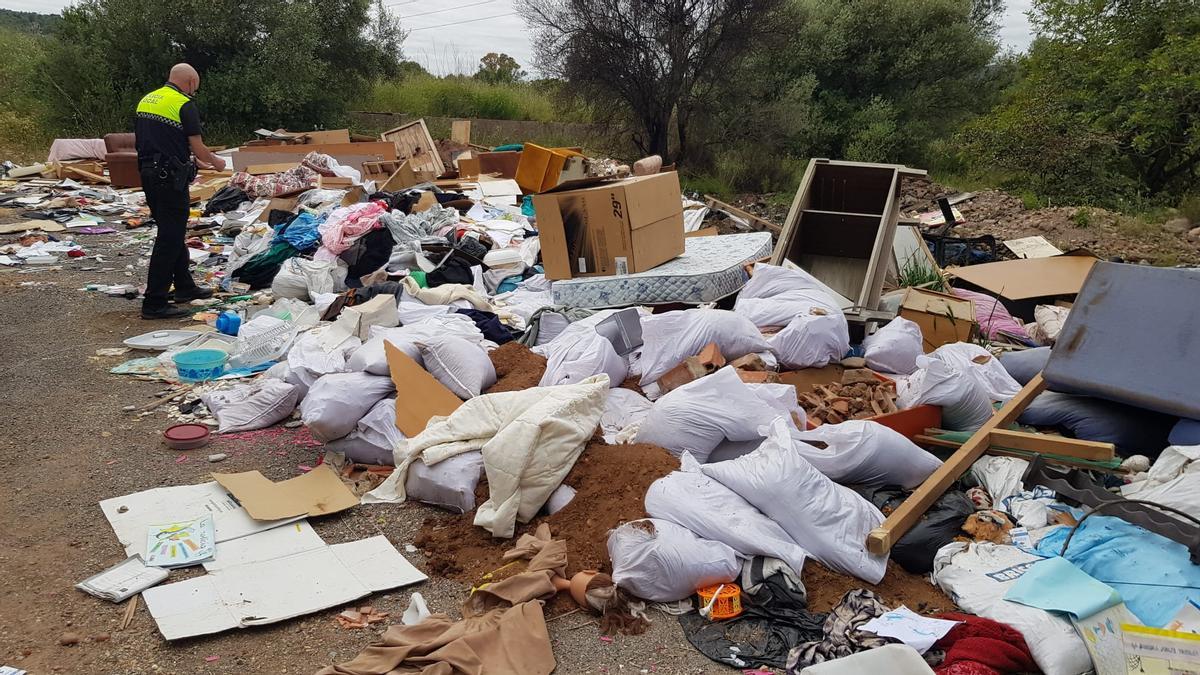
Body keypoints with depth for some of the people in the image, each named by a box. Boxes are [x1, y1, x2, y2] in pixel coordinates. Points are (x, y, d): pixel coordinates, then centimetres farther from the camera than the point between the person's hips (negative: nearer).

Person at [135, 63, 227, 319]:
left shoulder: (145, 101, 14)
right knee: (169, 239, -5)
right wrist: (215, 162, 11)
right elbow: (199, 149, -10)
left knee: (173, 233, 20)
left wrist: (192, 161, 26)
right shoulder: (184, 106, -11)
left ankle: (185, 287, 31)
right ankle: (154, 303, -3)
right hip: (170, 180, -9)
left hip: (148, 173, 9)